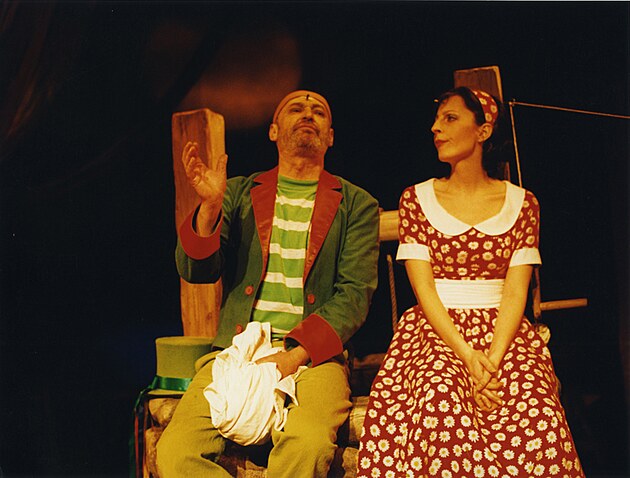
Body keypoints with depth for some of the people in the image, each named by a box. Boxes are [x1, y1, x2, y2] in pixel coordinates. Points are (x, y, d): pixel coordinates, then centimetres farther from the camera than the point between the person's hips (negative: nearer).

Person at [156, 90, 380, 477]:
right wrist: (210, 206, -11)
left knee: (307, 443, -33)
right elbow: (197, 271, 7)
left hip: (313, 356, -1)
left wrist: (296, 355, -13)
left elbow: (354, 294, 1)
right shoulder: (238, 193, 16)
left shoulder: (356, 205, 10)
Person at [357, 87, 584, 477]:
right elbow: (424, 287, -3)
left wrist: (493, 359, -19)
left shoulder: (521, 203, 8)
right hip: (435, 329, 0)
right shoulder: (417, 199, 7)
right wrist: (468, 356, -17)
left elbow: (515, 290, -1)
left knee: (537, 414, -29)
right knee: (441, 402, -34)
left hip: (503, 330, 1)